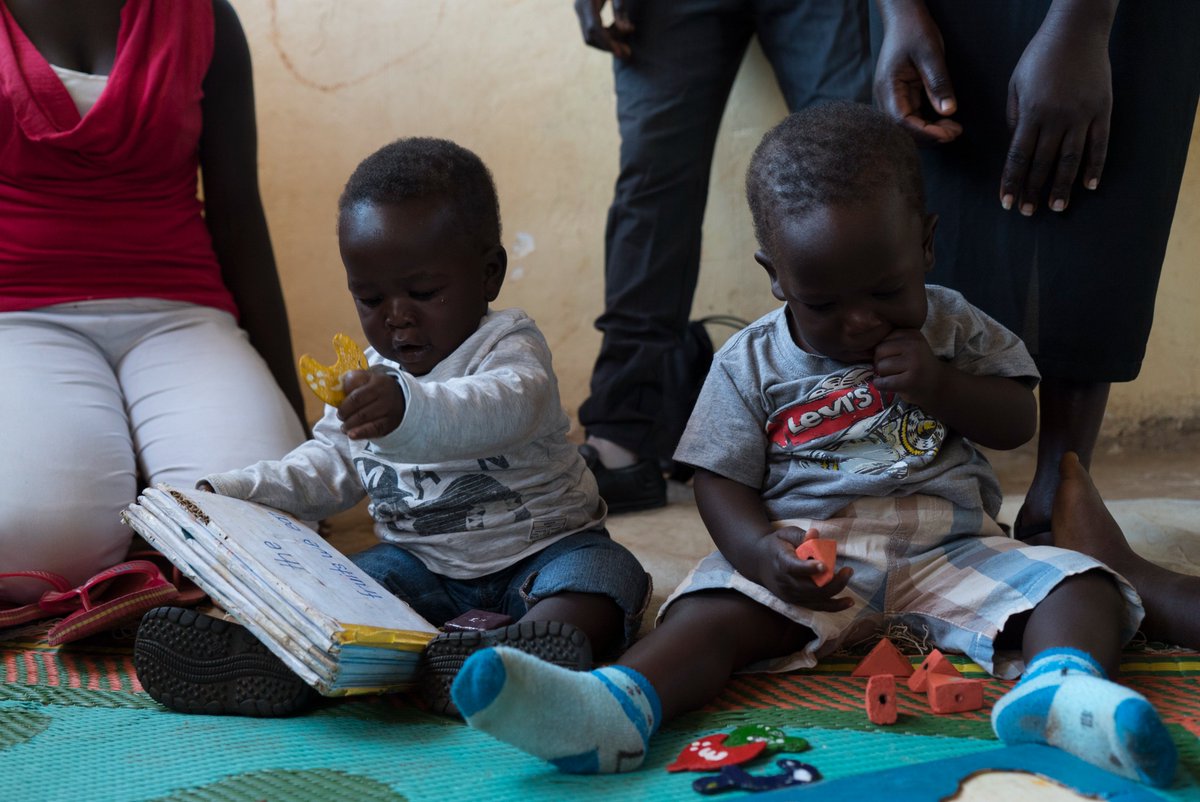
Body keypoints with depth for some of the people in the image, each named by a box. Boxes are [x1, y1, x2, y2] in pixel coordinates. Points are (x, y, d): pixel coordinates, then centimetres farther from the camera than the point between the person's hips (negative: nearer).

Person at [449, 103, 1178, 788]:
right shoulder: (754, 363, 4)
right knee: (718, 609, -29)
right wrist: (760, 550, -20)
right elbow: (721, 481, 2)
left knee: (1083, 589, -23)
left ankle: (1058, 686, -52)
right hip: (810, 554, -1)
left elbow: (1019, 421, 8)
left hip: (951, 550, 2)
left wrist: (940, 386, -12)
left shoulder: (953, 328, 9)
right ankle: (619, 706, -53)